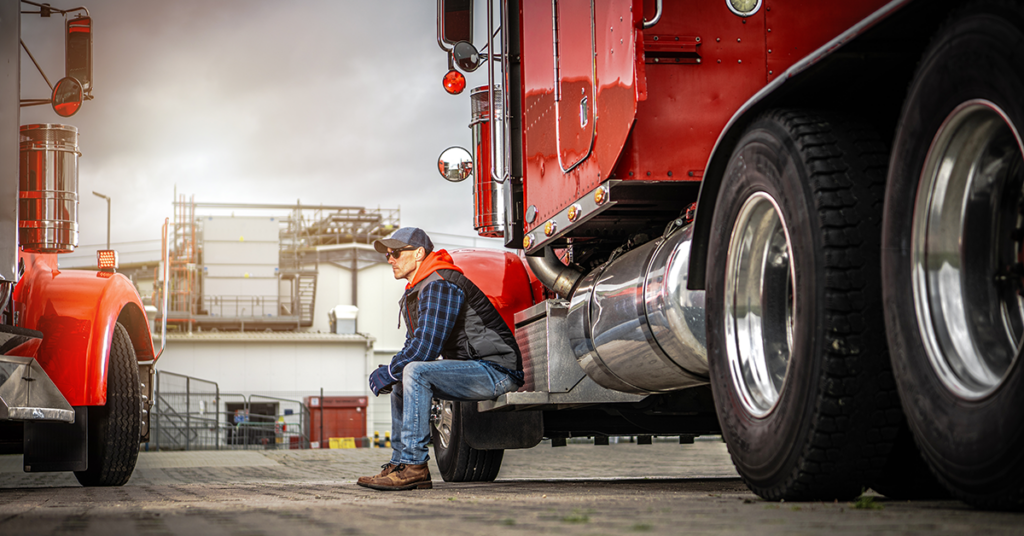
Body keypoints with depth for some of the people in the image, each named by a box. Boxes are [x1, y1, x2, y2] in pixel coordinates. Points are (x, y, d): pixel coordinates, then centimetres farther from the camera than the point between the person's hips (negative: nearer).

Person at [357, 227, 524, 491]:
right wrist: (388, 373, 1)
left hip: (497, 371, -11)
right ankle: (400, 463, 13)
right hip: (473, 370, 11)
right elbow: (414, 346, 20)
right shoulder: (416, 291, 15)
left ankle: (414, 466, -23)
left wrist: (387, 373, -11)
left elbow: (425, 349, -25)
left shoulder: (440, 286, -18)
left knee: (415, 373, -26)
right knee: (401, 381, 16)